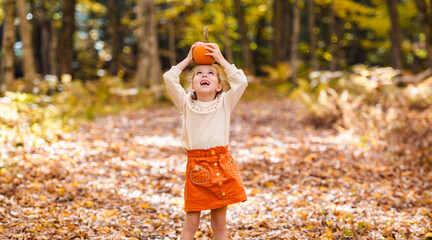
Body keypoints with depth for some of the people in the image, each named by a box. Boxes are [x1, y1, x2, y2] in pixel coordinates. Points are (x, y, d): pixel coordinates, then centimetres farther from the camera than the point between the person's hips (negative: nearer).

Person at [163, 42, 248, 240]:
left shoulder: (225, 103, 6)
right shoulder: (186, 103, 7)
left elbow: (241, 81, -6)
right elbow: (169, 78, -3)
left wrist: (221, 59, 2)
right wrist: (188, 60, 8)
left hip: (222, 165, 1)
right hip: (196, 167, -1)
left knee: (219, 224, 9)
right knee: (191, 223, 2)